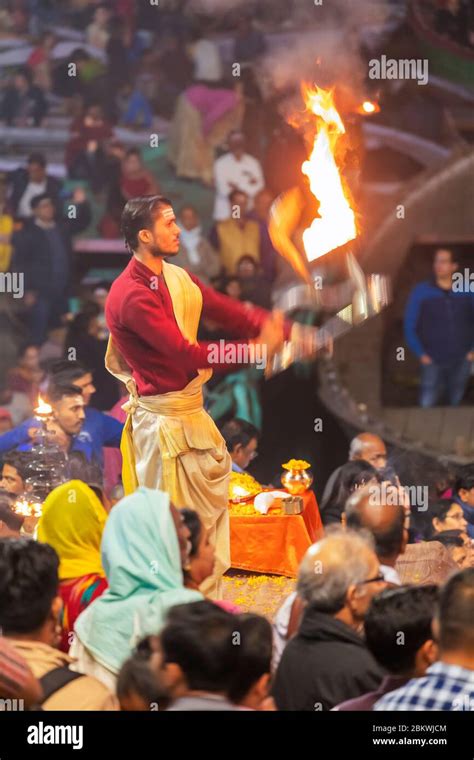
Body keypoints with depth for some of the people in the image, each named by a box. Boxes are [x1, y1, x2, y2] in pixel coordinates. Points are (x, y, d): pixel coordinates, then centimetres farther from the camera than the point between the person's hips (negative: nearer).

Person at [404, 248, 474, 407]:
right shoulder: (421, 292, -1)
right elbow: (409, 326, 1)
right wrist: (421, 354, -5)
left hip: (461, 362, 2)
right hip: (433, 362, -2)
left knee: (456, 405, 11)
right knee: (426, 406, -10)